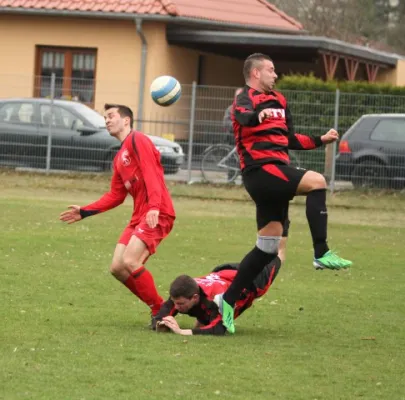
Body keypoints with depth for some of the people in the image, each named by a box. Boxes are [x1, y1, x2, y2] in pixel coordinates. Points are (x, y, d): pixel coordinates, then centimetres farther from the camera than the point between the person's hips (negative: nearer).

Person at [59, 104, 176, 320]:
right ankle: (160, 309, 9)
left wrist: (154, 207, -31)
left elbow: (151, 174, -18)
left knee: (130, 262, -21)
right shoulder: (119, 159, 23)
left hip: (157, 214, -10)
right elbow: (115, 195, 24)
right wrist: (84, 212, 19)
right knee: (117, 267, 2)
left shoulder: (137, 140, -5)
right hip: (139, 217, 10)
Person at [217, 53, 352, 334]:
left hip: (276, 171, 9)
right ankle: (322, 254, -31)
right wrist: (258, 115, -52)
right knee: (316, 182, -27)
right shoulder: (246, 99, -4)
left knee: (268, 246, 4)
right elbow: (242, 116, -30)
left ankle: (229, 300, 10)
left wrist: (321, 140, 24)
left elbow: (290, 141, 32)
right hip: (262, 170, -9)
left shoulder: (278, 101, 24)